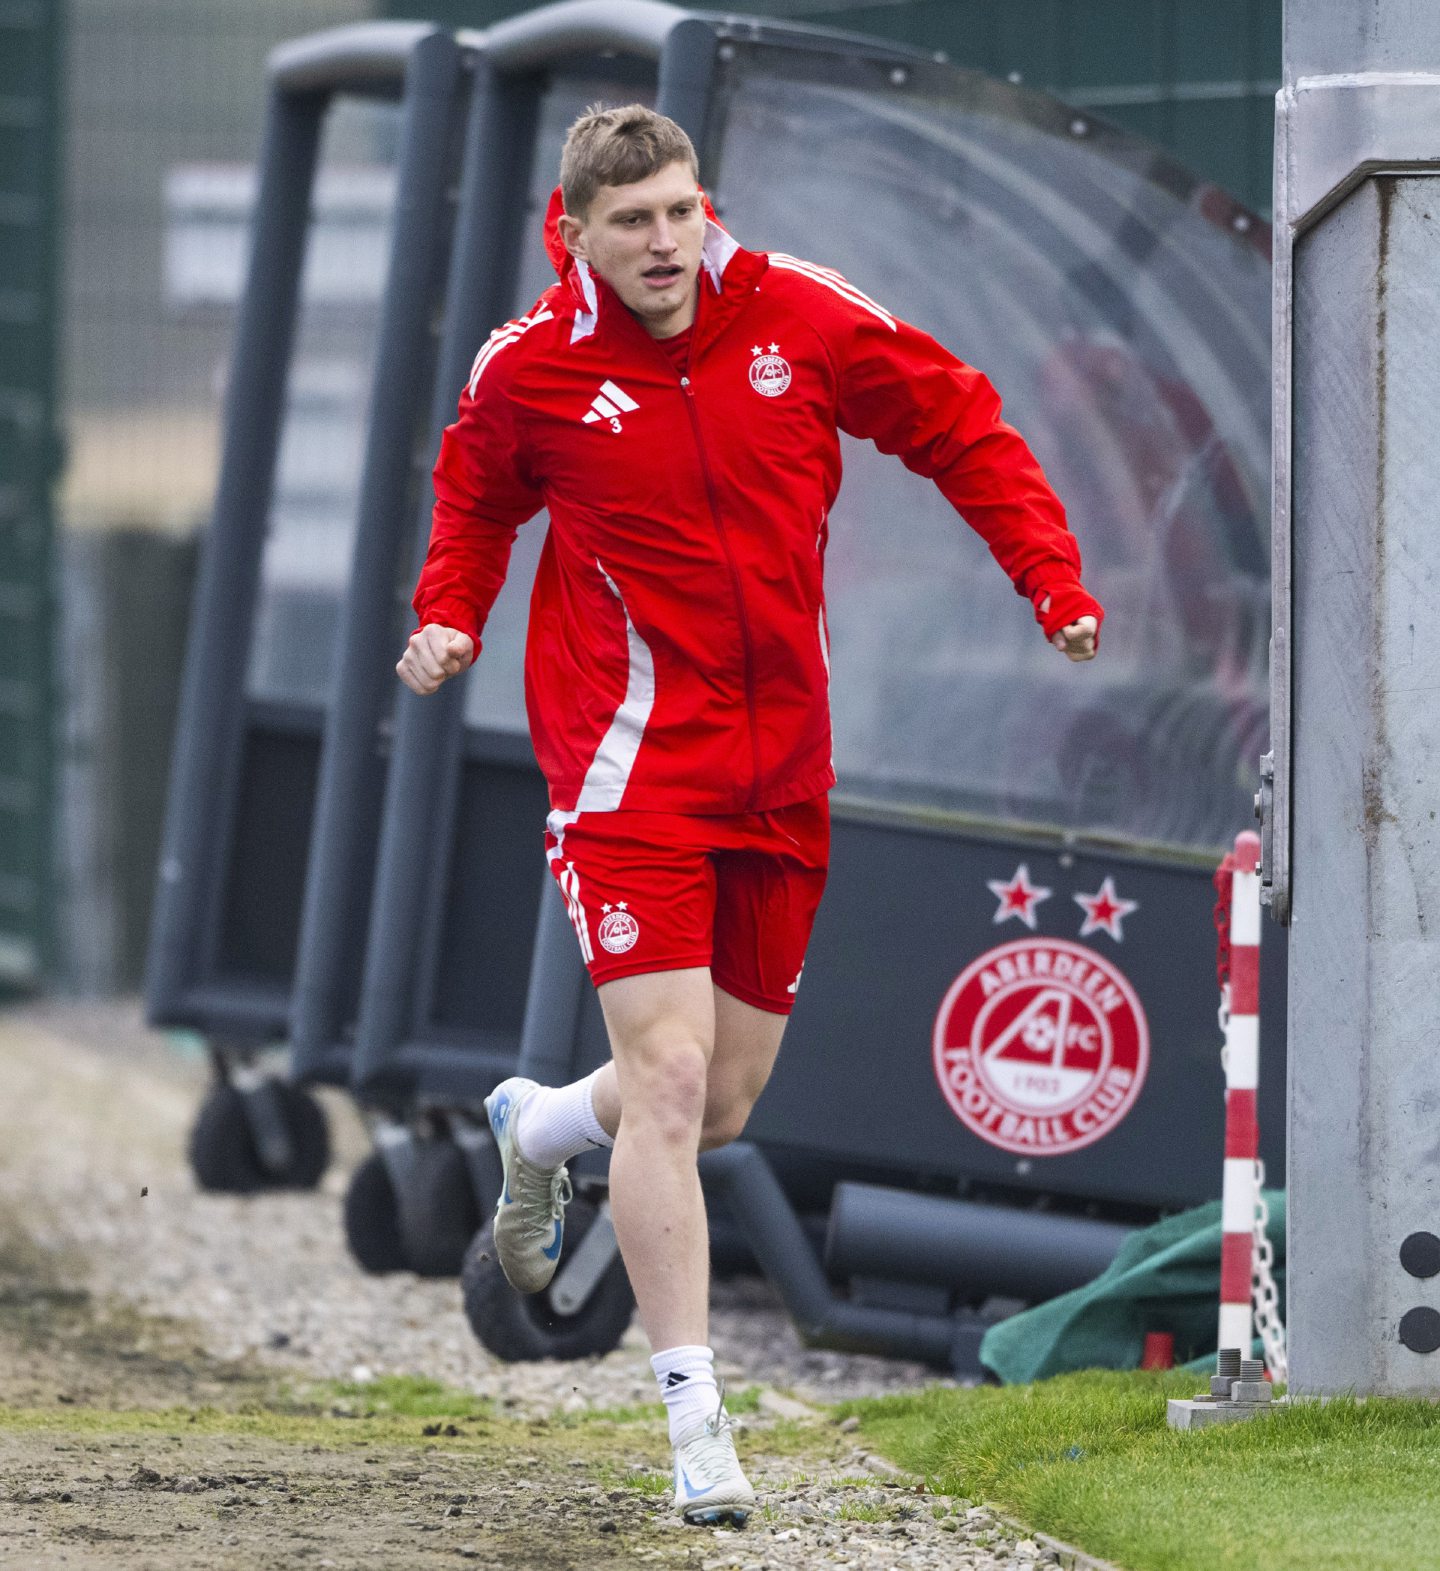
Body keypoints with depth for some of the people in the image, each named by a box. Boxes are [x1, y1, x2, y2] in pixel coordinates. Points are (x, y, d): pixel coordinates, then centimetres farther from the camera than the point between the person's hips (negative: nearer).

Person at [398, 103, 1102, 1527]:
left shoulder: (800, 319, -3)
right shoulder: (532, 368, -6)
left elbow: (958, 427, 7)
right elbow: (475, 498, 14)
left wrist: (1051, 578, -1)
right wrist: (448, 617, -1)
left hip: (781, 767, 4)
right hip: (632, 757, -4)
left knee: (722, 1102, 11)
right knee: (668, 1065, -15)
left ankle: (538, 1130, 45)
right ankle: (693, 1416, -10)